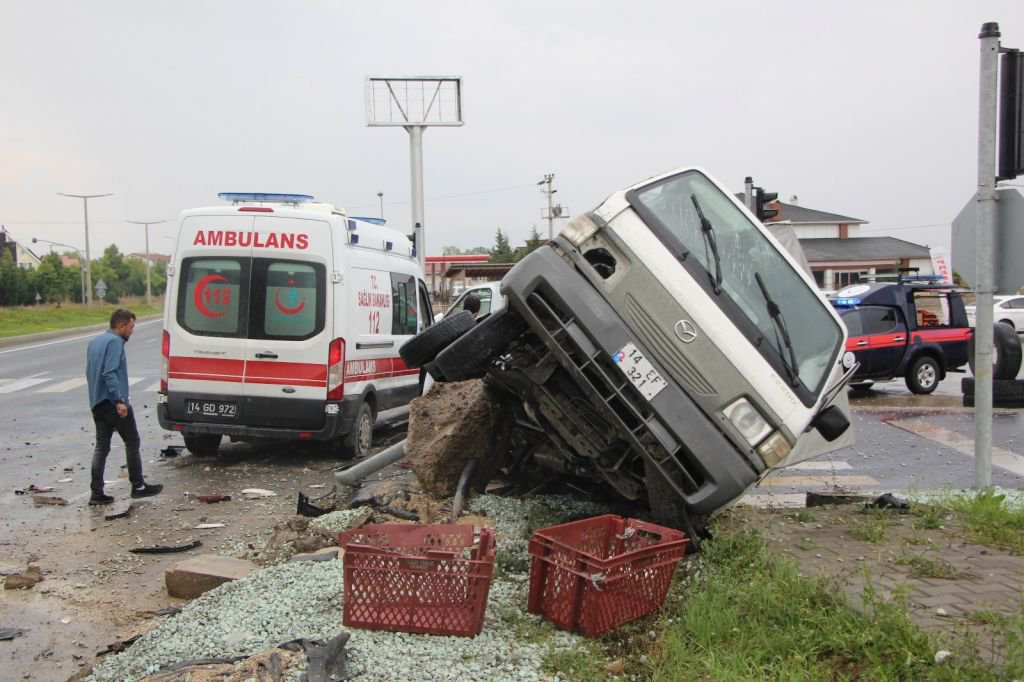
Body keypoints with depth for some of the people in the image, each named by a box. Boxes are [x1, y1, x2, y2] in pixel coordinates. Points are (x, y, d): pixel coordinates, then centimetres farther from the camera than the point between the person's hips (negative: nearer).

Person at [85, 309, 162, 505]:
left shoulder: (95, 341, 18)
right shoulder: (115, 342, -13)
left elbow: (90, 372, 25)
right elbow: (110, 373, -23)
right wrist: (120, 401, -25)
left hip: (97, 403, 9)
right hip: (112, 401, -9)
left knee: (101, 445, 7)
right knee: (132, 442, 3)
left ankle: (97, 493, 5)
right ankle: (138, 486, 10)